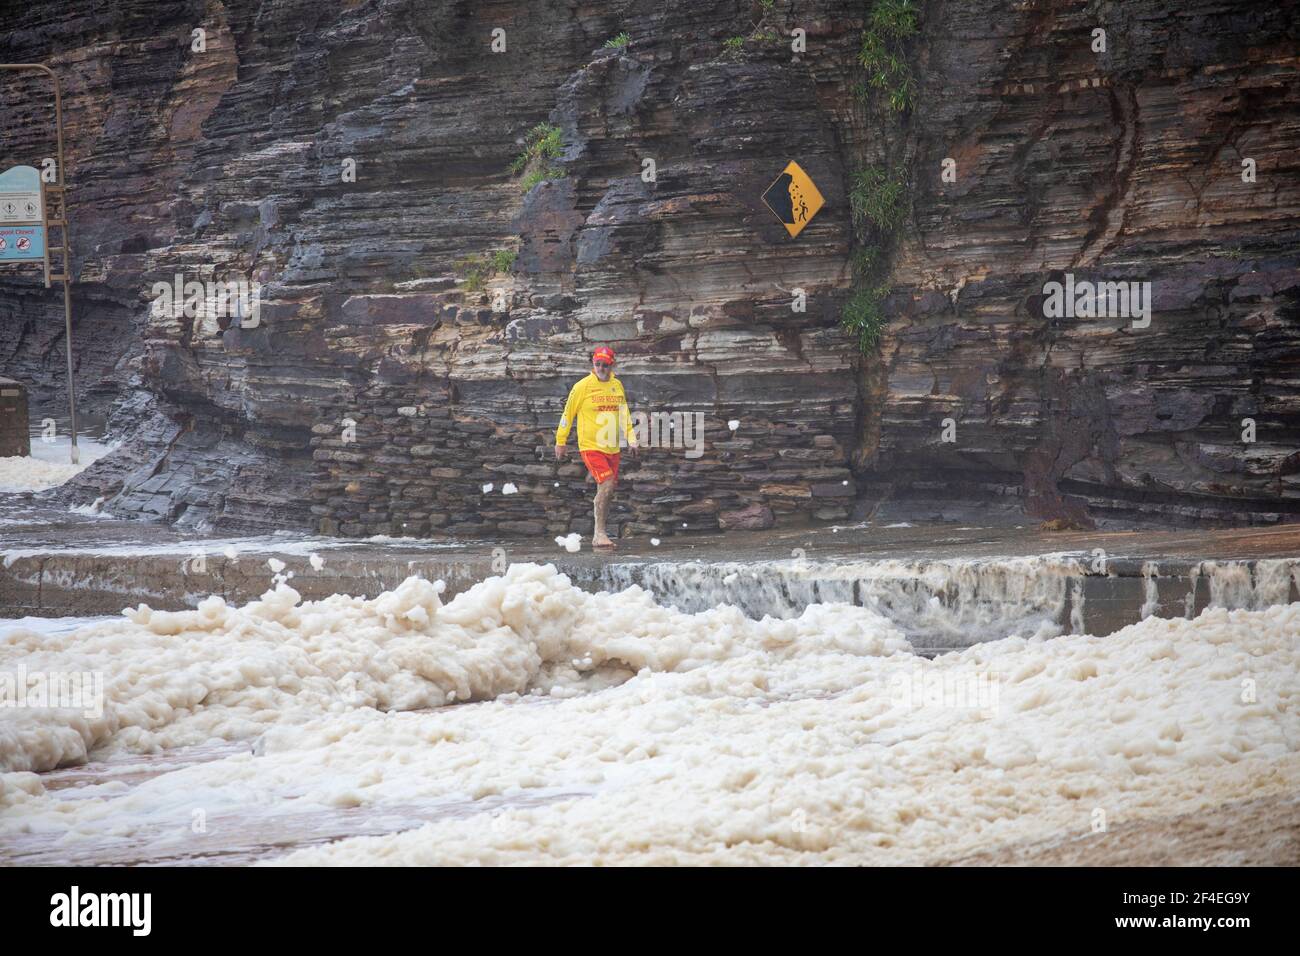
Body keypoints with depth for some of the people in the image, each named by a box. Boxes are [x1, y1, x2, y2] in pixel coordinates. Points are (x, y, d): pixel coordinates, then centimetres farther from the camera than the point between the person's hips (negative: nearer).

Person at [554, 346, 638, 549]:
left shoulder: (617, 386, 9)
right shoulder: (582, 387, -7)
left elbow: (624, 414, 20)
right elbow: (568, 414, 0)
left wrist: (631, 439, 14)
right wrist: (561, 442, 4)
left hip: (612, 448, 6)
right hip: (590, 446, -6)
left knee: (608, 491, 7)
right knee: (606, 485, -19)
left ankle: (598, 535, 20)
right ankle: (599, 534, -14)